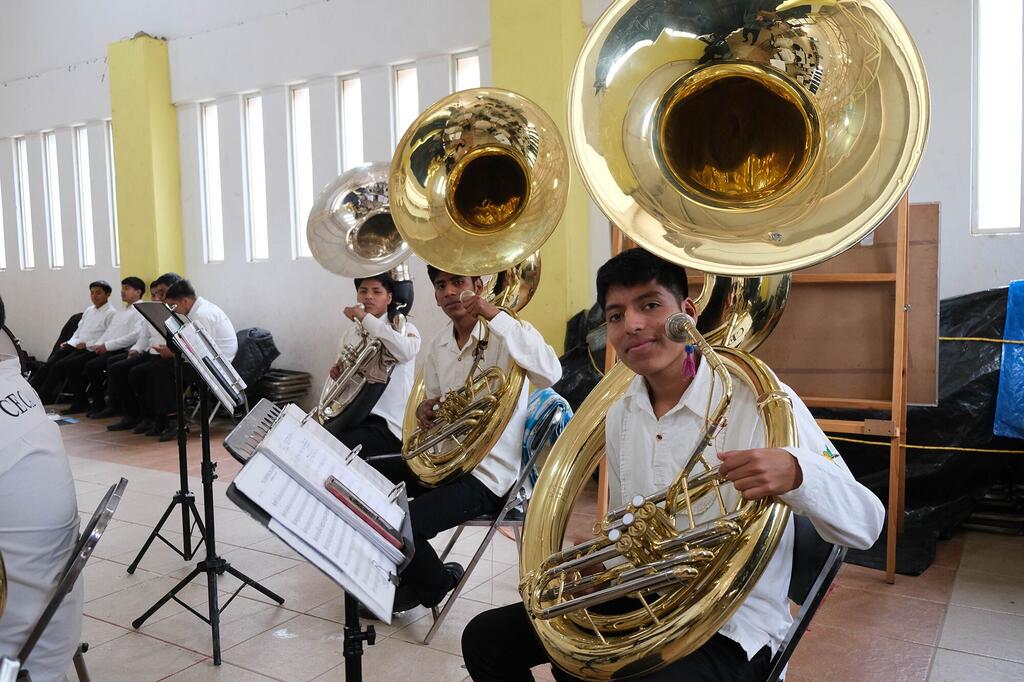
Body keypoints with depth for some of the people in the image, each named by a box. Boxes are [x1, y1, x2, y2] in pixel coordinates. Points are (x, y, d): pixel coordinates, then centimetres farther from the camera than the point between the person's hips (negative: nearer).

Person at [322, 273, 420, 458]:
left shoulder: (404, 328, -1)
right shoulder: (350, 334, 16)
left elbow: (406, 351, -27)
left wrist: (365, 318, -23)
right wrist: (338, 372, 0)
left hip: (388, 423, -6)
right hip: (350, 416, 6)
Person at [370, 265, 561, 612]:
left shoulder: (503, 335, -15)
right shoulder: (438, 347, 9)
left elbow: (550, 373, -35)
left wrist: (494, 314, -35)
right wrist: (426, 408, -4)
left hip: (489, 473, -8)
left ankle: (436, 583, 14)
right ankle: (410, 574, 23)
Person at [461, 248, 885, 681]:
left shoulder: (757, 399, -17)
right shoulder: (620, 416, 2)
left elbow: (866, 525, -18)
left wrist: (796, 473, -38)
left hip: (731, 629, -6)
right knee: (488, 639, 5)